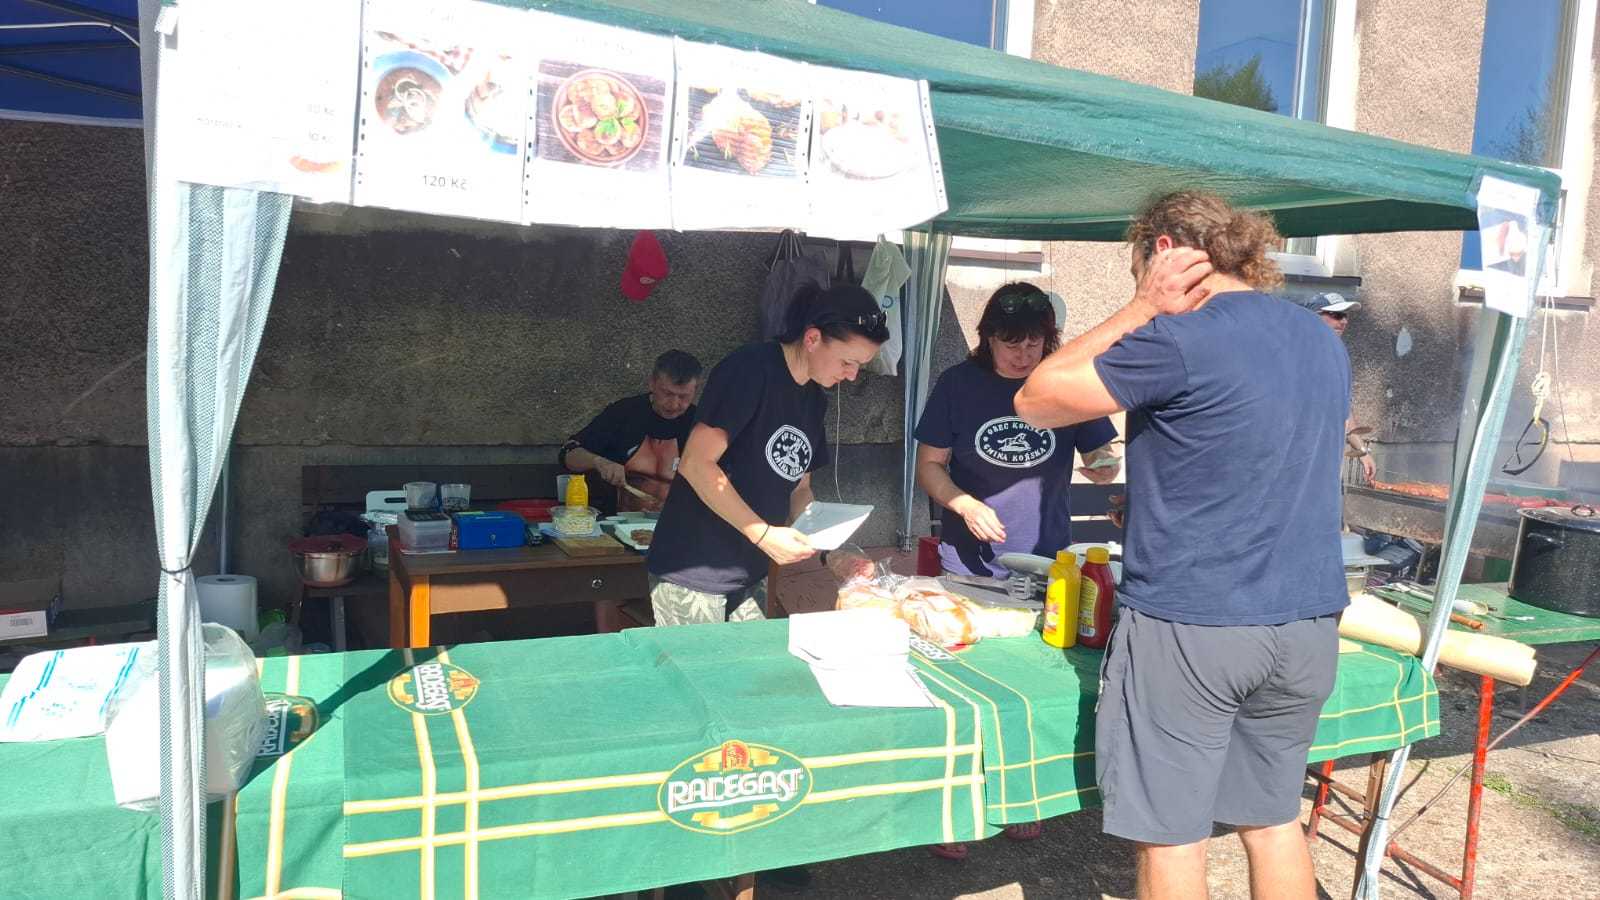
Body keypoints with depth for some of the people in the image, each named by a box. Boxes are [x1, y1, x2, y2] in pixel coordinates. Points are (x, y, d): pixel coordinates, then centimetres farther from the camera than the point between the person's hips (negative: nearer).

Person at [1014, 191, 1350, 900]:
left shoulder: (1178, 341, -16)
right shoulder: (1325, 340, 10)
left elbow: (1034, 403, -7)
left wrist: (1140, 310, -6)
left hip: (1188, 626, -7)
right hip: (1307, 626, 8)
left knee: (1171, 838, 7)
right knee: (1274, 822, 20)